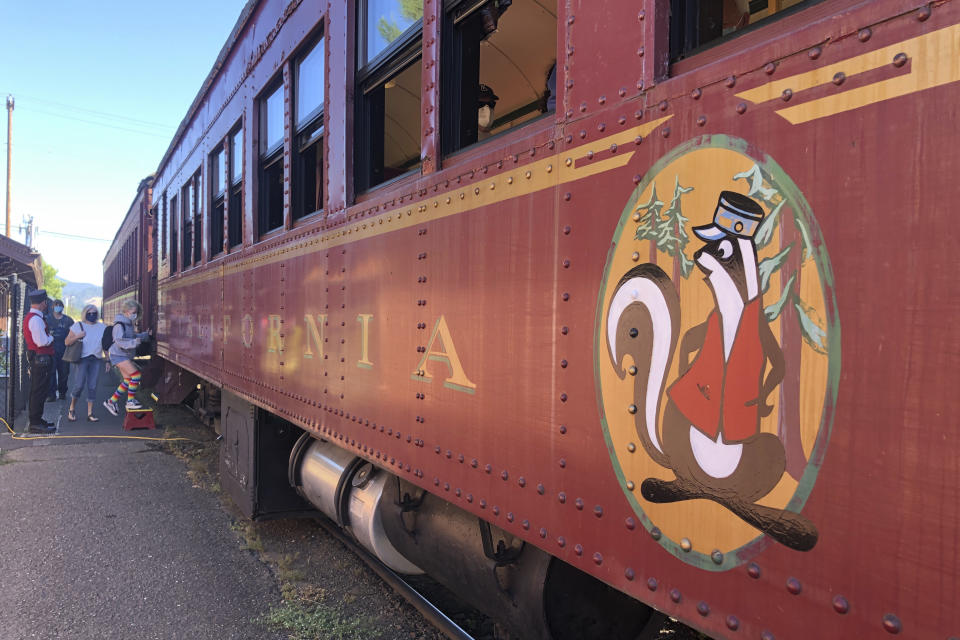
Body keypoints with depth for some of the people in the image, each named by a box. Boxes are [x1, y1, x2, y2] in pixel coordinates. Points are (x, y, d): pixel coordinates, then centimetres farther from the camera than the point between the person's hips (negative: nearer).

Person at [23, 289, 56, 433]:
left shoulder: (30, 317, 14)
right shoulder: (36, 319, -20)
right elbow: (42, 342, -23)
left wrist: (47, 336, 11)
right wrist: (51, 337, -5)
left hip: (37, 358, 11)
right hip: (40, 359, -11)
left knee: (37, 391, 18)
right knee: (39, 391, -5)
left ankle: (36, 419, 28)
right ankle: (35, 424, 0)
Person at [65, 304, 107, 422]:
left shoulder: (102, 327, 12)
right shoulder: (78, 326, 3)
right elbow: (67, 342, 1)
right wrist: (77, 336, -16)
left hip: (96, 359, 3)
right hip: (81, 359, -3)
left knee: (92, 386, 2)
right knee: (79, 385, -9)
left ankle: (90, 413, 8)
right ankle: (72, 409, 13)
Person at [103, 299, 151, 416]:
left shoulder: (129, 323, 12)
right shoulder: (119, 324, -17)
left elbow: (133, 336, 25)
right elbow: (119, 341, -26)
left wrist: (145, 334, 13)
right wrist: (133, 342, -38)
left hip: (126, 355, 10)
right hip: (119, 355, -10)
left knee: (128, 381, 11)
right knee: (136, 375, -18)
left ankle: (111, 401, 23)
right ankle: (130, 401, -10)